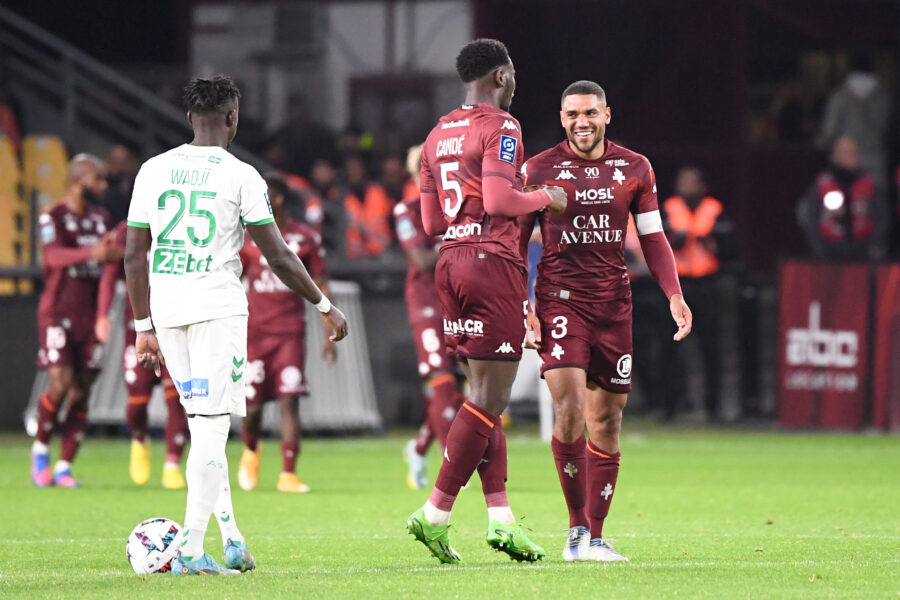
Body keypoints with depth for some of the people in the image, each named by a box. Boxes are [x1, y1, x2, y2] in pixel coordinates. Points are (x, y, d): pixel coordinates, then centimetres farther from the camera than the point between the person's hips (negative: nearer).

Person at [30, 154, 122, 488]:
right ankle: (40, 448, 8)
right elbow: (55, 255, -26)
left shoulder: (100, 219, 13)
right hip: (57, 312, -5)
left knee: (81, 392, 1)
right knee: (61, 384, -15)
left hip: (89, 315, 5)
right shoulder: (53, 217, -8)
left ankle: (64, 467, 6)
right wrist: (91, 253, -43)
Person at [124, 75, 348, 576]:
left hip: (166, 310, 5)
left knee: (204, 424, 16)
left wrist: (145, 327, 17)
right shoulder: (241, 176, -5)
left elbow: (134, 255, 9)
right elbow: (279, 256, -5)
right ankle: (191, 550, -11)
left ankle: (231, 537, 15)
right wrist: (325, 307, 6)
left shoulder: (153, 171, 8)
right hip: (218, 306, -5)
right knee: (211, 426, -4)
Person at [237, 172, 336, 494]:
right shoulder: (248, 238, 5)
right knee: (252, 405, -1)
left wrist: (329, 335, 2)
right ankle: (251, 450, 30)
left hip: (290, 331, -1)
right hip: (254, 331, 1)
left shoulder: (305, 238, 1)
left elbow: (320, 287, 6)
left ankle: (288, 474, -7)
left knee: (289, 401, -10)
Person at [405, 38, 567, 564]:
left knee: (484, 393, 11)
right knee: (491, 398, -6)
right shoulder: (501, 128, -9)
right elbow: (499, 202, -20)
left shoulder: (439, 135, 16)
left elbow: (432, 221, 16)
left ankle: (501, 517, 7)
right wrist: (544, 198, -4)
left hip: (451, 263, 9)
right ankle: (436, 514, -10)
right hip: (494, 261, -9)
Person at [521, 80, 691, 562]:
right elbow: (514, 242, 4)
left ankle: (595, 536, 13)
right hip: (559, 300, -3)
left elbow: (653, 239, 12)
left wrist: (674, 296, -1)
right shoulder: (538, 170, 0)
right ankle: (576, 527, -9)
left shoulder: (635, 170, 7)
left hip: (613, 303, 3)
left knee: (607, 420, 4)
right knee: (569, 408, -19)